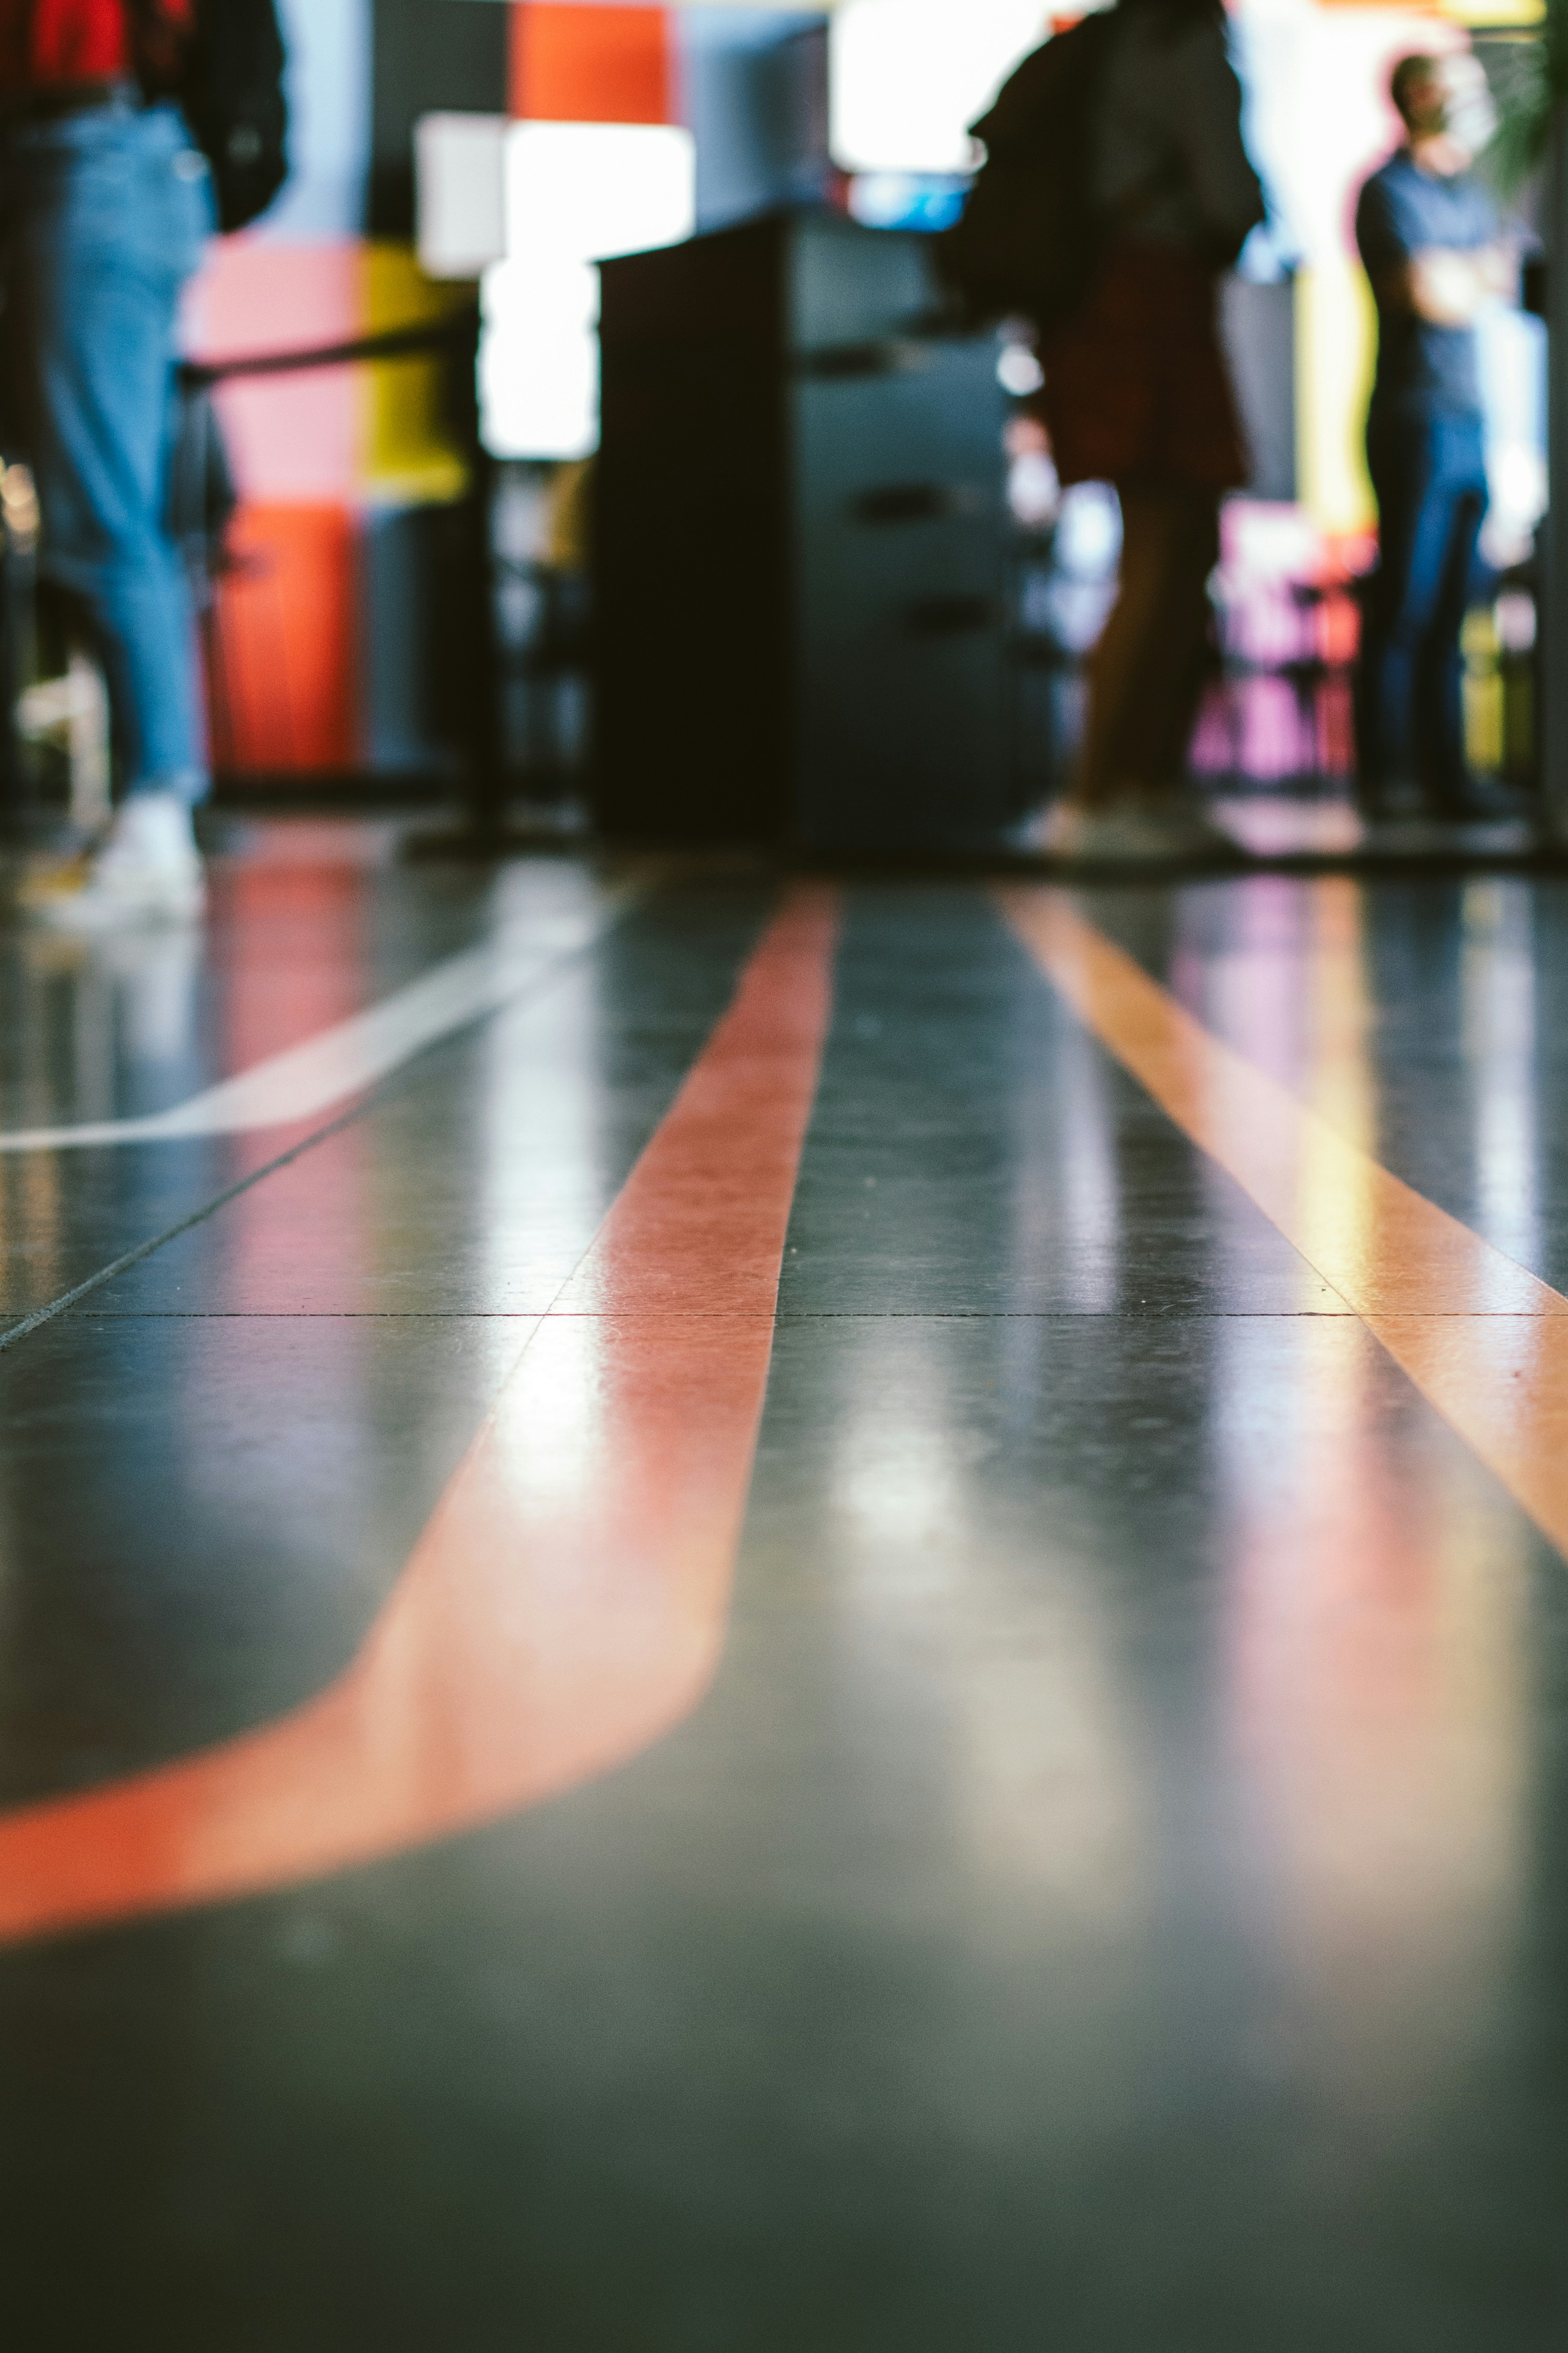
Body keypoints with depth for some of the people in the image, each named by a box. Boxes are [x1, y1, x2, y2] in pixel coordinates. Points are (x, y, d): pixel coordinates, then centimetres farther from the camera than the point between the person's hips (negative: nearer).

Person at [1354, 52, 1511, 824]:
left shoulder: (1470, 193, 20)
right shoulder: (1390, 191, -7)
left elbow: (1497, 277, 16)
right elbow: (1433, 297, -15)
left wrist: (1460, 276, -4)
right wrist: (1481, 278, 4)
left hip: (1467, 421, 8)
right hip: (1416, 420, -8)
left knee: (1449, 607, 8)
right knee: (1404, 605, -6)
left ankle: (1444, 774, 11)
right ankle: (1386, 776, -2)